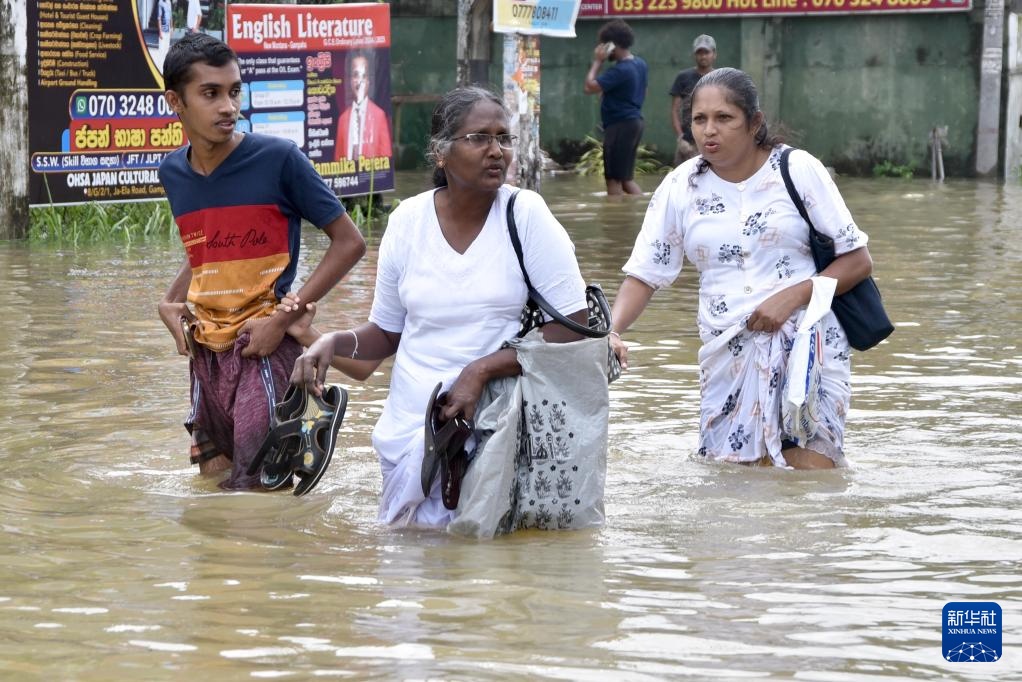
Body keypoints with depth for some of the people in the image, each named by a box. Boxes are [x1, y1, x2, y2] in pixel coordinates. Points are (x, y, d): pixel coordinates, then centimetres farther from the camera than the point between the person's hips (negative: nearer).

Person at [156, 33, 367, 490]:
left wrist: (284, 319, -14)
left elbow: (348, 242, -8)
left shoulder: (278, 159, -12)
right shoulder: (174, 173, 6)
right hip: (207, 348, 6)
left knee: (254, 489, -9)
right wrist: (170, 303, 3)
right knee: (213, 476, 14)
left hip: (267, 345, -6)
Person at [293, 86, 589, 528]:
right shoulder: (408, 221, 1)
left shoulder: (526, 215, -9)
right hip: (410, 428, 3)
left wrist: (482, 370, -20)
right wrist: (335, 342, -9)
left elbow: (575, 328, -13)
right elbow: (386, 333, 11)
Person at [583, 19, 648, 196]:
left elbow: (590, 87, -23)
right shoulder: (640, 64, 10)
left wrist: (597, 61, -13)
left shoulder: (620, 70, -20)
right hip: (634, 122, 9)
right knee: (625, 179, 14)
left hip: (620, 126, -9)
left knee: (613, 179, -1)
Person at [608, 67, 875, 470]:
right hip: (727, 357, 3)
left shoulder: (799, 170, -2)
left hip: (806, 345, -3)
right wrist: (612, 329, -17)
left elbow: (858, 260, -1)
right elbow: (644, 276, 3)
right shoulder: (680, 188, 5)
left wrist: (793, 297, -15)